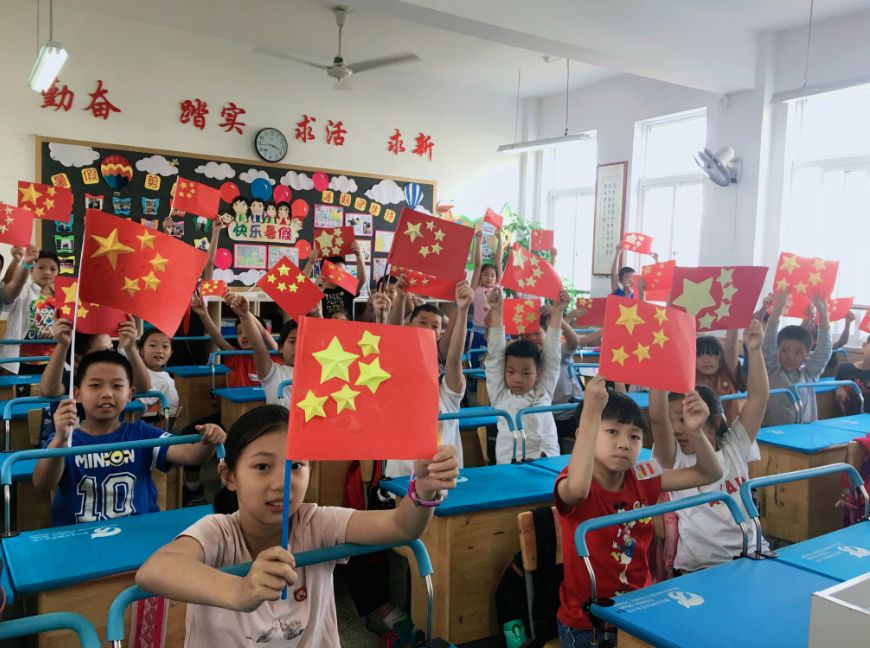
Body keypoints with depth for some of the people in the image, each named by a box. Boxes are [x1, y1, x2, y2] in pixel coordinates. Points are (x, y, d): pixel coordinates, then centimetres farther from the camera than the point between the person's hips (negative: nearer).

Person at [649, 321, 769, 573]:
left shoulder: (734, 448, 8)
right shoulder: (674, 461, -1)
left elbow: (758, 396, 2)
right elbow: (657, 418, -19)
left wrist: (755, 350, -10)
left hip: (753, 556, 3)